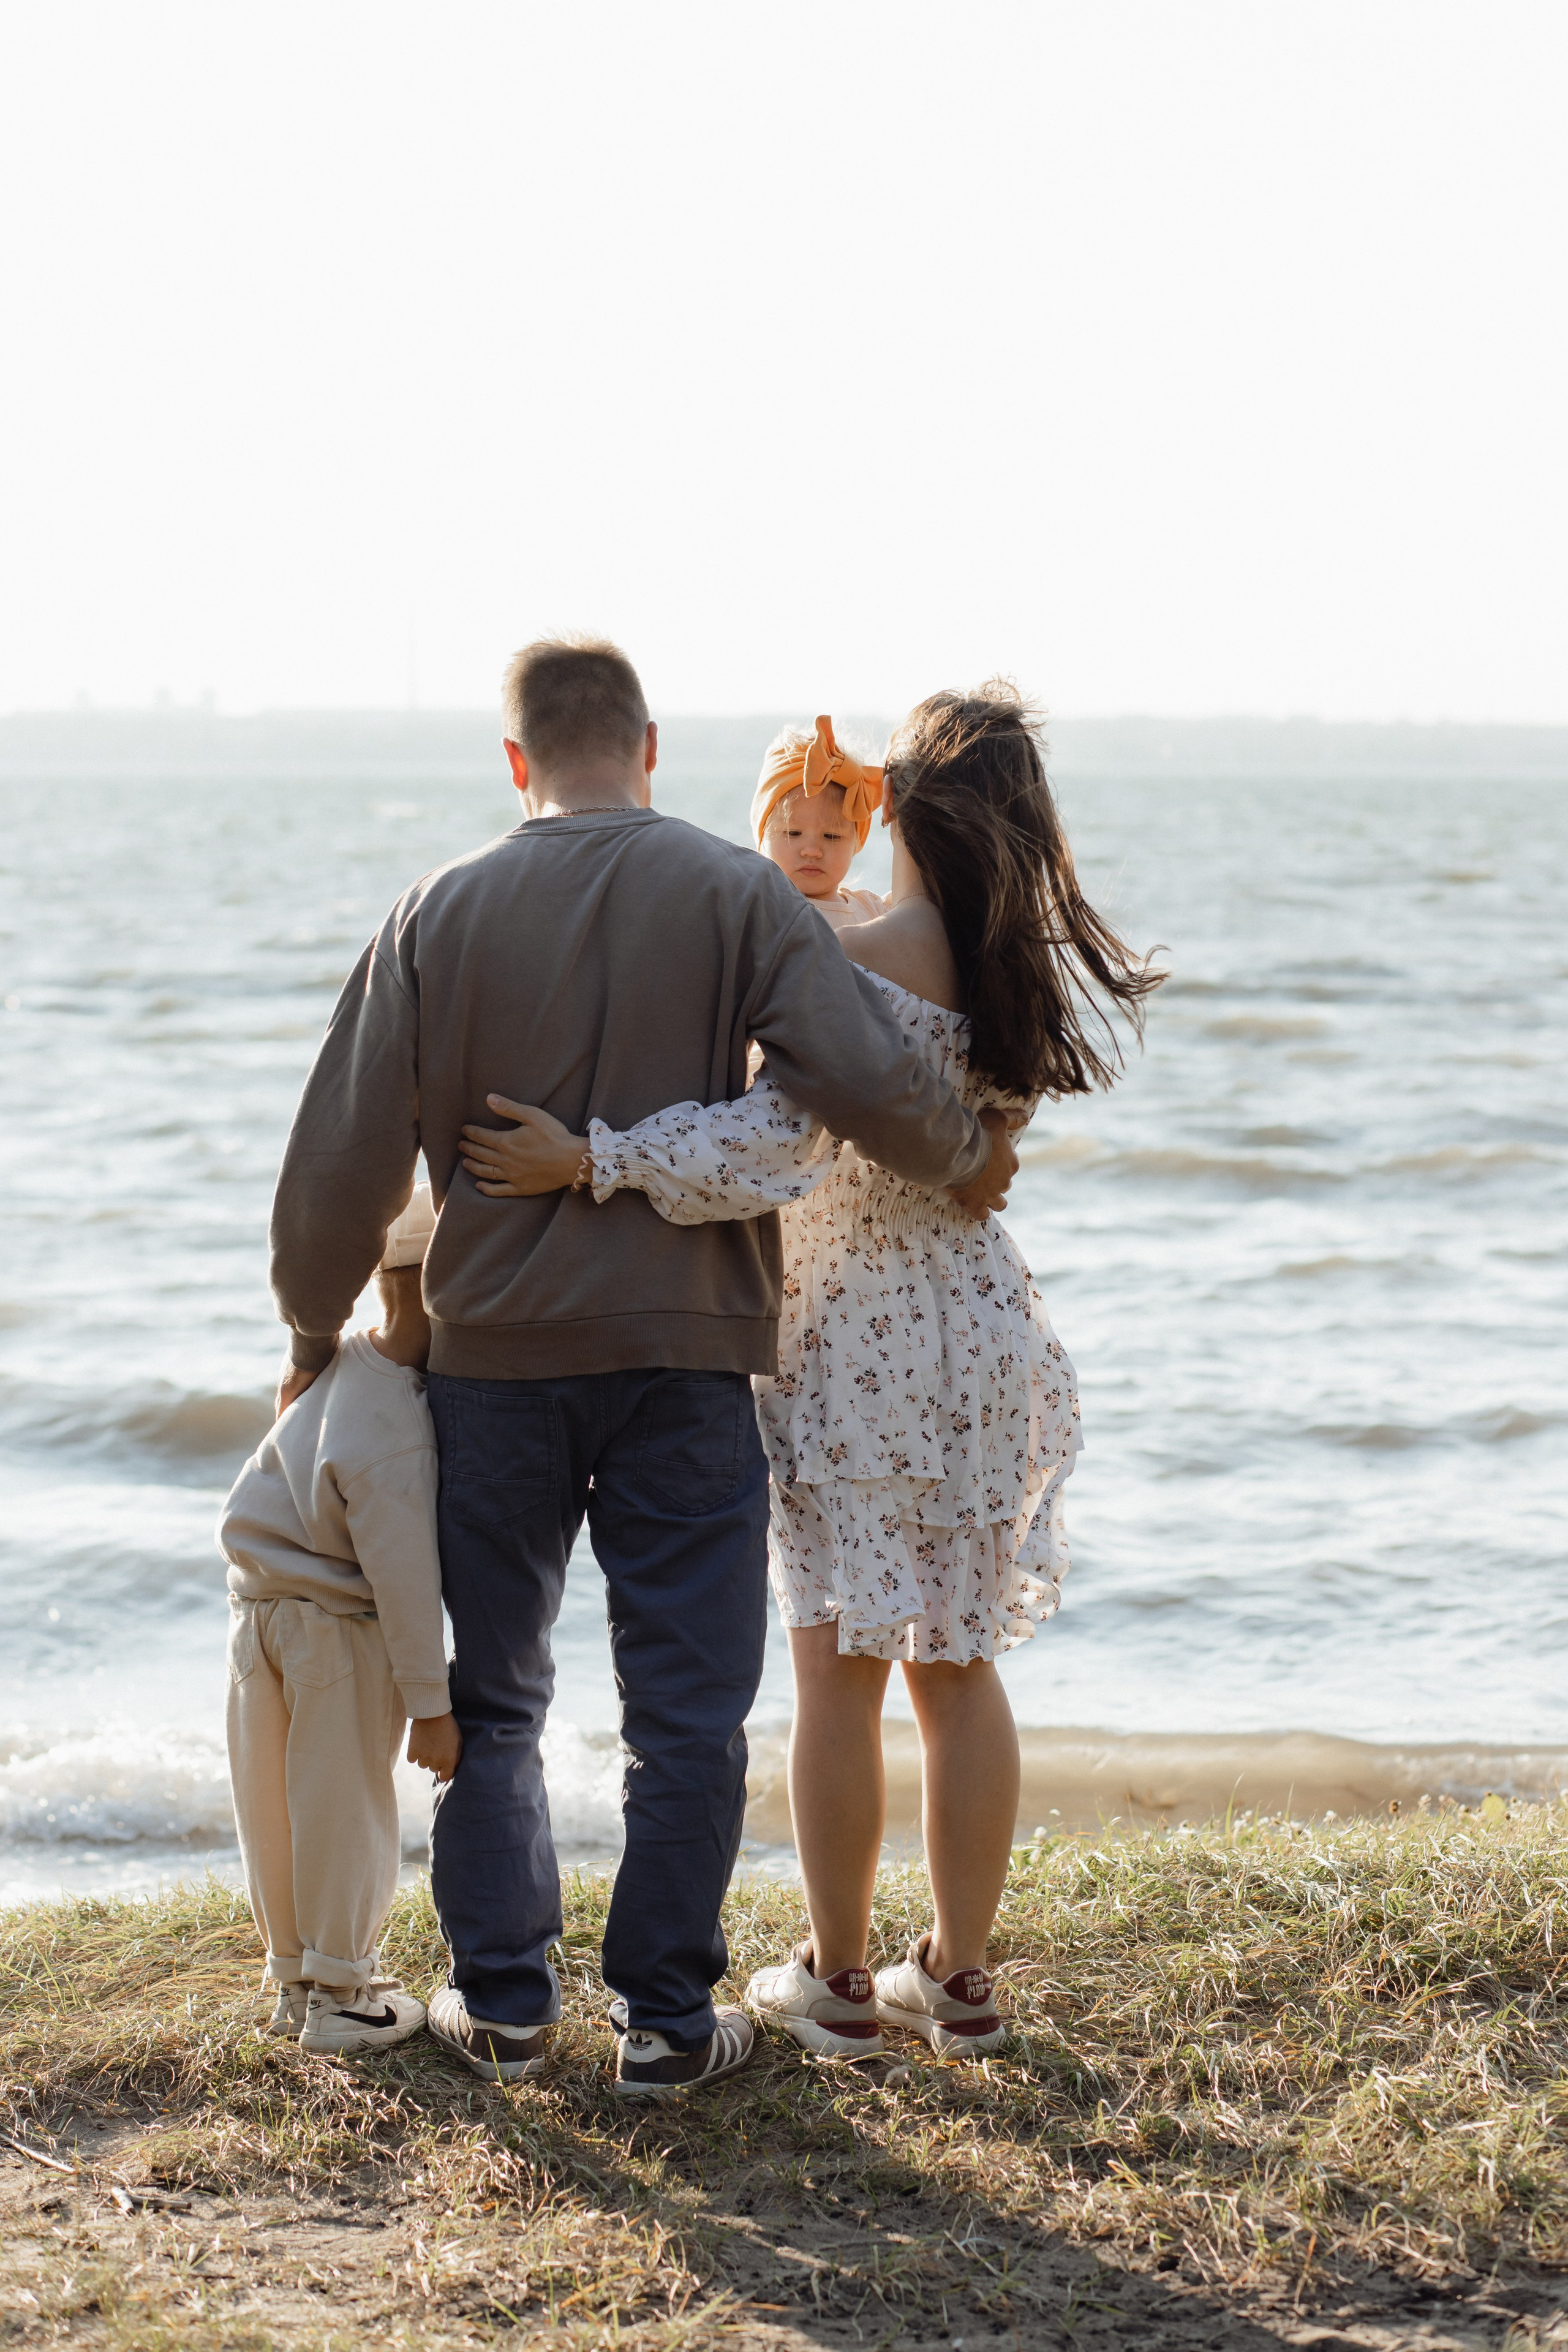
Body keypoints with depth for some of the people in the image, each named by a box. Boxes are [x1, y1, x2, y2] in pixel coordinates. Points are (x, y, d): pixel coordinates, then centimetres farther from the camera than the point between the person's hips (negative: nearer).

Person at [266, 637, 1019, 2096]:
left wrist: (315, 1331, 14)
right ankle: (665, 2016, 10)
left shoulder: (443, 911, 0)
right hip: (684, 1360, -1)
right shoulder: (731, 892, -5)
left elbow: (346, 1158, 0)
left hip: (494, 1357, 2)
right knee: (686, 1704, 8)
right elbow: (862, 1078, -16)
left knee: (487, 1692, 16)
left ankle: (502, 1999, 20)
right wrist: (968, 1158, 4)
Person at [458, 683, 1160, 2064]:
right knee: (961, 1668, 13)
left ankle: (839, 1984, 15)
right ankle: (959, 1978, 20)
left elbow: (772, 1150, -28)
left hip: (850, 1338, -5)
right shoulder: (1031, 976, 0)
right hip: (981, 1323, 5)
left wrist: (583, 1158, -27)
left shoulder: (852, 968, -18)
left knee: (841, 1675, 6)